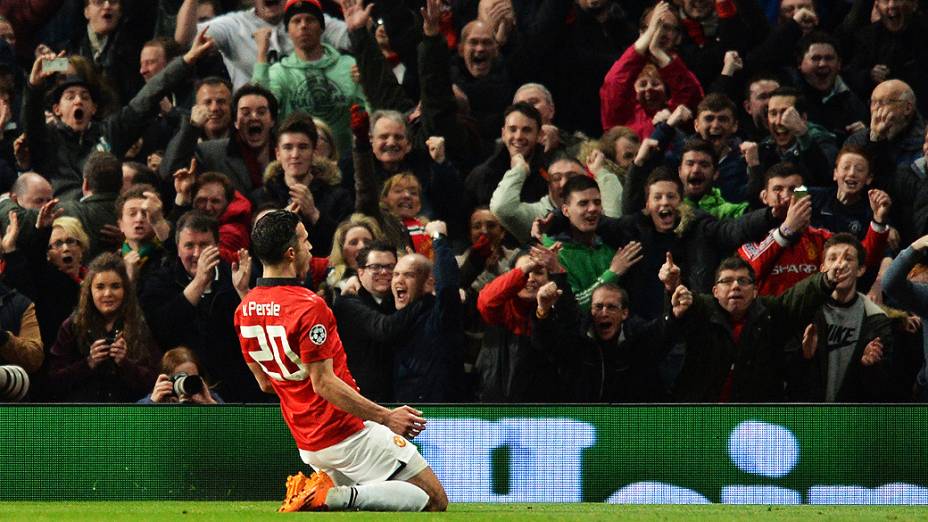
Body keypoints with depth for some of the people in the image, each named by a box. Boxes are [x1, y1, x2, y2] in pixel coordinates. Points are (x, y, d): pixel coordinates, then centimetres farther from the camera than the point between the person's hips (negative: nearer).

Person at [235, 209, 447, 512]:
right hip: (348, 435, -8)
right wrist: (385, 416, -19)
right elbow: (324, 383, -22)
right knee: (434, 500, -4)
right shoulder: (308, 306, -20)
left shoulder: (244, 310, 6)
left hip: (307, 445, 8)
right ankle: (335, 496, -19)